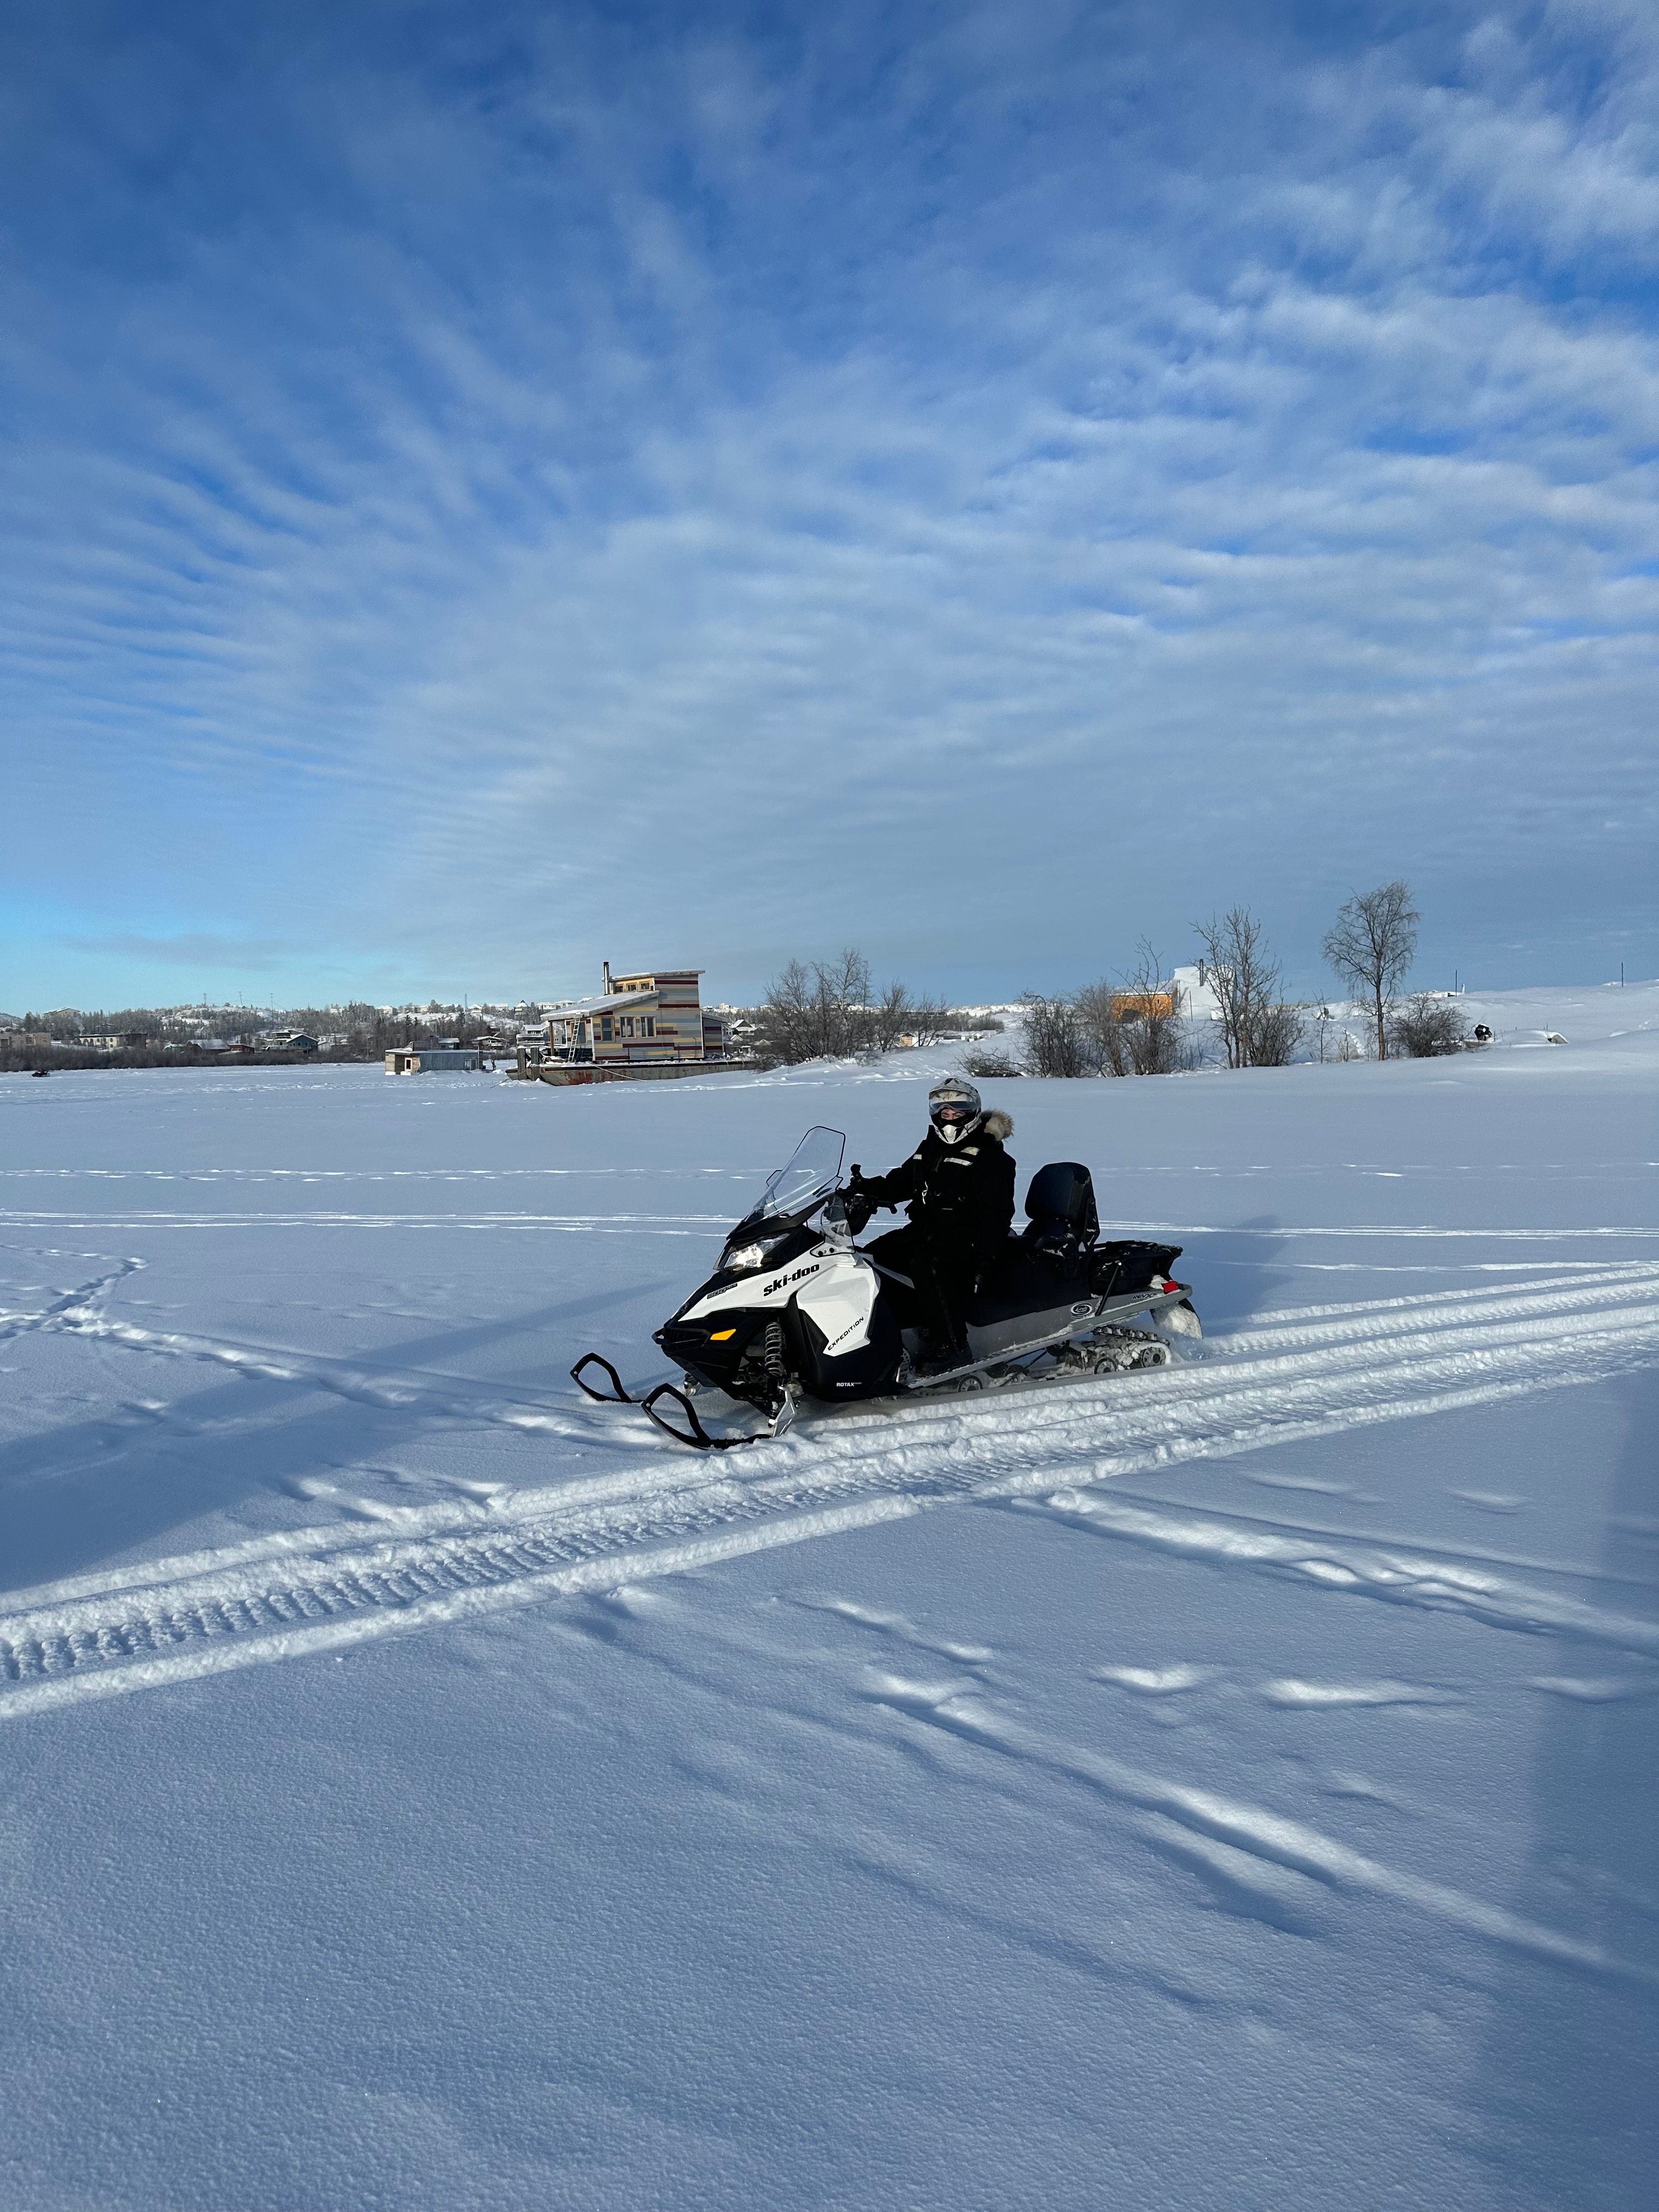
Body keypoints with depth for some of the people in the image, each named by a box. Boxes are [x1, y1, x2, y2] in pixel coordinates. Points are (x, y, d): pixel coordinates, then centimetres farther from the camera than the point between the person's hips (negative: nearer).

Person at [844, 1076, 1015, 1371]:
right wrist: (867, 1188, 3)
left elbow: (997, 1212, -13)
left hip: (965, 1237, -8)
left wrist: (984, 1256, -24)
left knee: (928, 1264, -35)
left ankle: (951, 1346, -34)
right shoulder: (929, 1149, 19)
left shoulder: (989, 1156, -6)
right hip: (925, 1231, 8)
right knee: (875, 1255, -8)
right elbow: (900, 1182, 24)